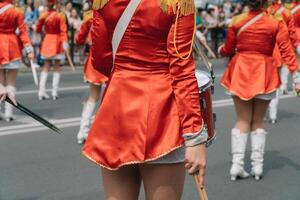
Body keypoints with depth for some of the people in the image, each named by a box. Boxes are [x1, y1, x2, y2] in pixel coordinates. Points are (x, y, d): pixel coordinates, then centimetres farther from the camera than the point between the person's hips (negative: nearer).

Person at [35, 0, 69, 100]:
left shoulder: (43, 16, -1)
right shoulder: (60, 16, -11)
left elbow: (38, 29, 9)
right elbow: (63, 31, -19)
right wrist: (65, 42, -22)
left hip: (47, 41, 3)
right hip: (57, 42, -3)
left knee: (46, 67, 10)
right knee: (57, 67, 5)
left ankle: (42, 92, 4)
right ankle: (54, 93, 4)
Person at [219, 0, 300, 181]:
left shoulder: (237, 21, -5)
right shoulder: (276, 23, -8)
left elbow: (228, 50, 4)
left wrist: (221, 50, 26)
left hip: (241, 73, 1)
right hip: (264, 75, -1)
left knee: (243, 120, 8)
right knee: (258, 120, 11)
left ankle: (237, 165, 2)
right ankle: (257, 166, 11)